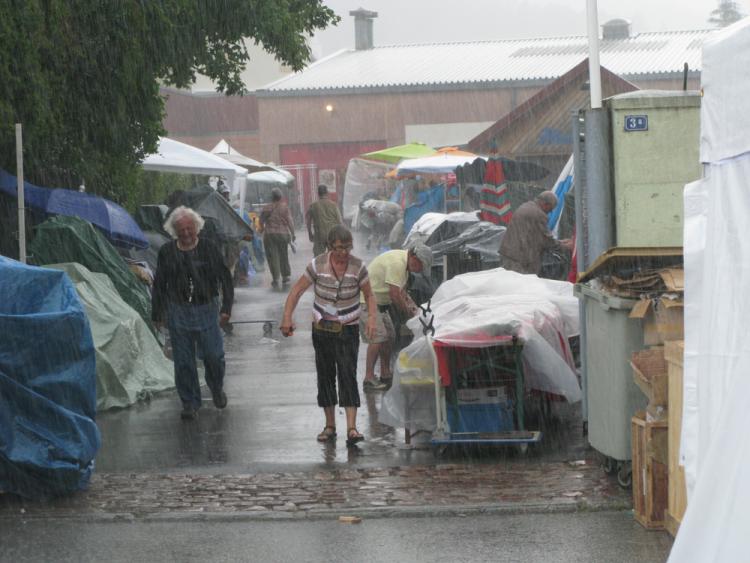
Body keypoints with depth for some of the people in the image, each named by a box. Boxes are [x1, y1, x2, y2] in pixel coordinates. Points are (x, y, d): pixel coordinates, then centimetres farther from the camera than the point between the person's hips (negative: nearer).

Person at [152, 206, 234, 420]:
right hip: (178, 312, 1)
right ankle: (190, 402, 16)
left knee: (214, 356, 1)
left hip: (206, 310, -1)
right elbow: (159, 286, 11)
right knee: (183, 361, 4)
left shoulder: (209, 249, -1)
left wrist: (226, 308, -5)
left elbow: (225, 279, 3)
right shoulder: (167, 252, 3)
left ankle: (217, 389, 30)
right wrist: (157, 314, 11)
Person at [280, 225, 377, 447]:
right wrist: (287, 317, -12)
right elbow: (297, 291, 0)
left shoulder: (358, 267, -6)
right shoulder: (317, 265, -7)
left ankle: (352, 428, -20)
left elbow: (369, 295, 6)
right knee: (325, 377, 7)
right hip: (322, 328, 2)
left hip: (348, 330, -2)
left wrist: (371, 318, -11)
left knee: (348, 374, -14)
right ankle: (330, 426, 18)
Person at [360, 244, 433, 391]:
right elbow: (394, 295, -25)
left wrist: (410, 303, 6)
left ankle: (386, 374, 21)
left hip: (379, 302, 11)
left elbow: (401, 290, 22)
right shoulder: (397, 263, -24)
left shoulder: (404, 263, 10)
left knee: (389, 336, 12)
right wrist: (408, 312, -14)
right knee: (378, 337, -17)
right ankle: (369, 378, -18)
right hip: (367, 301, -11)